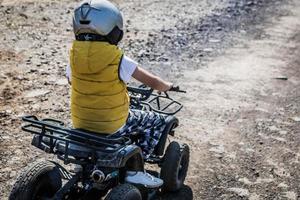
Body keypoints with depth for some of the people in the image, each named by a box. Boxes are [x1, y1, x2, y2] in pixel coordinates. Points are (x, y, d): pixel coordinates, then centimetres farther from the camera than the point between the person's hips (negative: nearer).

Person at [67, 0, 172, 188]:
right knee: (158, 121, 12)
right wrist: (168, 86, 9)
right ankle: (134, 169, 7)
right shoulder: (119, 60, -19)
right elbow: (154, 83, -12)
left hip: (79, 123, 6)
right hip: (113, 126, -6)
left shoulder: (74, 55, -6)